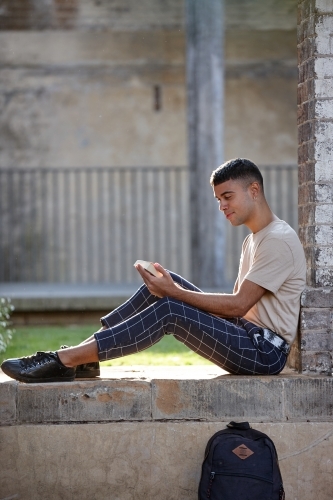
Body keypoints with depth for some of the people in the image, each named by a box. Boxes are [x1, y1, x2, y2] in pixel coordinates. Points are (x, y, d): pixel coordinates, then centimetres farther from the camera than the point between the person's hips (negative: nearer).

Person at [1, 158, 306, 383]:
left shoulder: (279, 241, -13)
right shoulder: (254, 240, 20)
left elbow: (238, 306, -18)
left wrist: (176, 293, -17)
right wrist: (174, 289, 3)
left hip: (266, 351, -9)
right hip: (248, 334, 9)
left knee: (170, 310, -24)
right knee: (164, 285, -1)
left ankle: (64, 361, -26)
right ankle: (83, 355, -7)